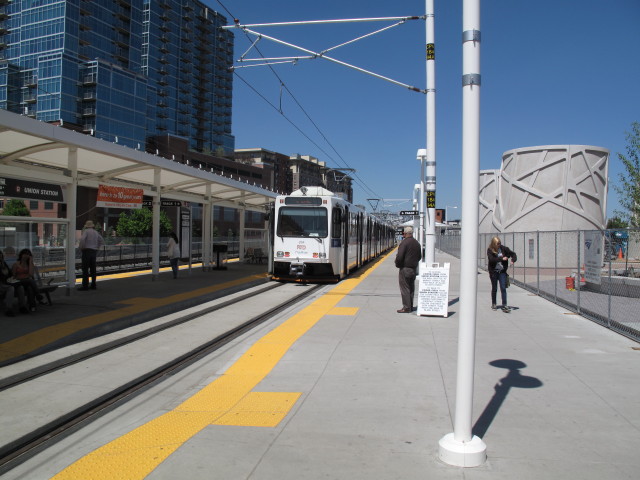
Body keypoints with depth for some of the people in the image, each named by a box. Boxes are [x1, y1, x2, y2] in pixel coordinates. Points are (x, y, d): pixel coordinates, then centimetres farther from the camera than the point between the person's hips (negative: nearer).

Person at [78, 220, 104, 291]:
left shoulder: (86, 231, -6)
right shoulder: (96, 232, 13)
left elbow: (82, 239, -22)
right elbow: (102, 241, 15)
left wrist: (81, 247, -9)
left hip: (87, 251, -6)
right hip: (94, 252, 6)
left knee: (85, 269, -5)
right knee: (93, 269, 10)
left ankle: (85, 285, -7)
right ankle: (93, 285, 13)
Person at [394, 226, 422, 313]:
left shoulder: (404, 243, -15)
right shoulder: (417, 243, 11)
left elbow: (399, 257, -21)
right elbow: (420, 256, 17)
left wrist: (397, 264, -5)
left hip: (405, 268, -8)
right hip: (414, 269, 8)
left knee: (405, 288, -4)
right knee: (411, 288, 14)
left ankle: (406, 307, -4)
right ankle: (410, 307, 19)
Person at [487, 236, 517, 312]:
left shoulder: (503, 248, -2)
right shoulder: (490, 250, -8)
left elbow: (513, 253, 2)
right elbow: (491, 259, -22)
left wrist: (513, 260, -18)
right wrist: (501, 258, -27)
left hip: (502, 271, 1)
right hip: (494, 272, -1)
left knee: (503, 288, -6)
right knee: (494, 289, 11)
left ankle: (504, 305, -4)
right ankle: (493, 304, 26)